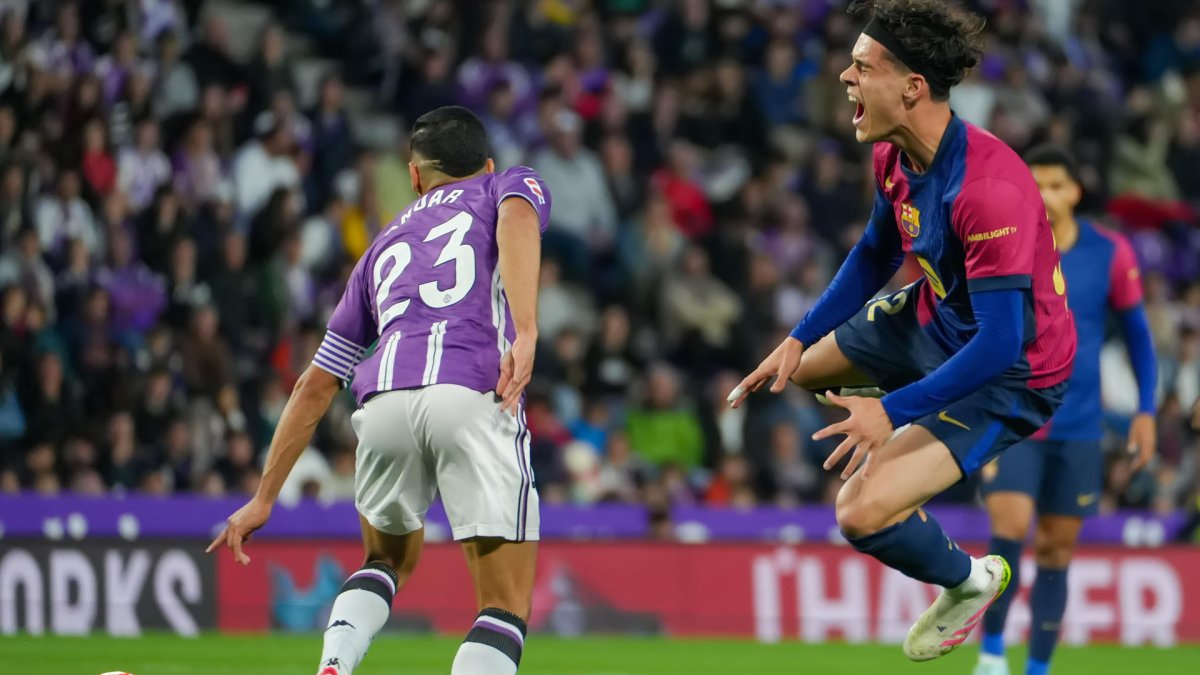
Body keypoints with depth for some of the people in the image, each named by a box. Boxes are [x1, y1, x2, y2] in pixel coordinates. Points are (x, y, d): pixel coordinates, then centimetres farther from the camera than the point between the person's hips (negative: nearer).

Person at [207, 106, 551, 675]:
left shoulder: (385, 245, 35)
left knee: (389, 560, 30)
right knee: (505, 606, 1)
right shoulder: (511, 184, 26)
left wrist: (264, 498, 38)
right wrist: (525, 332, -16)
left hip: (384, 399, 4)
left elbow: (316, 385, 34)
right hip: (475, 396, -4)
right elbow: (516, 218, -3)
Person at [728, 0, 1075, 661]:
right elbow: (875, 256, 12)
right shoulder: (895, 157, -8)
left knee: (863, 514, -21)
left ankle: (969, 581, 10)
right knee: (788, 369, 26)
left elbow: (1000, 344, -35)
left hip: (1009, 377, -9)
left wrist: (893, 411, -33)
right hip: (934, 317, 9)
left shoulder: (987, 189, -36)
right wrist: (799, 340, 4)